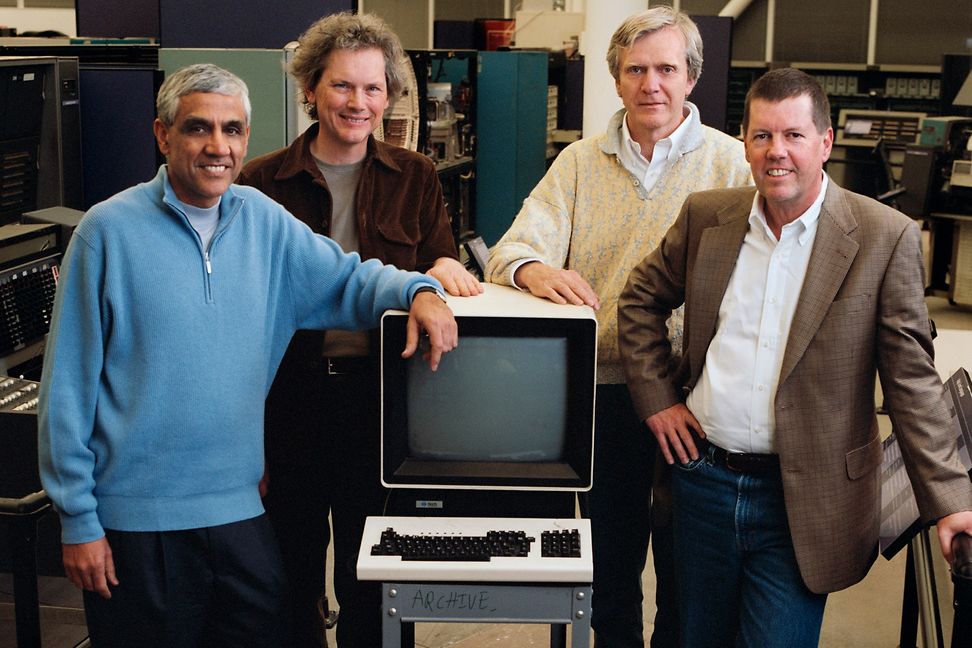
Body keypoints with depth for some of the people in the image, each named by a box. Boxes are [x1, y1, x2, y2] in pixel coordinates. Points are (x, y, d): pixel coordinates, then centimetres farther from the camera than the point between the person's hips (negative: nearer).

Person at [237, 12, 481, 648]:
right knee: (293, 566, 13)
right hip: (290, 397, 0)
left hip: (379, 393, 1)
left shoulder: (415, 177, 5)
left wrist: (444, 268, -18)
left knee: (368, 577, 10)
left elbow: (444, 267, 8)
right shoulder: (263, 181, 0)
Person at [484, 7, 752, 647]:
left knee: (686, 566, 11)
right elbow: (514, 247, -4)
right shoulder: (580, 163, 6)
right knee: (609, 556, 16)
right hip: (603, 391, 2)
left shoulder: (731, 163, -3)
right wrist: (535, 270, -29)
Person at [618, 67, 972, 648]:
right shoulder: (706, 216, 1)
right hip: (703, 476, 4)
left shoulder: (886, 238, -9)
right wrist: (658, 396, 4)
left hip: (800, 504, -4)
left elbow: (912, 381, -8)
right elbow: (641, 299, 15)